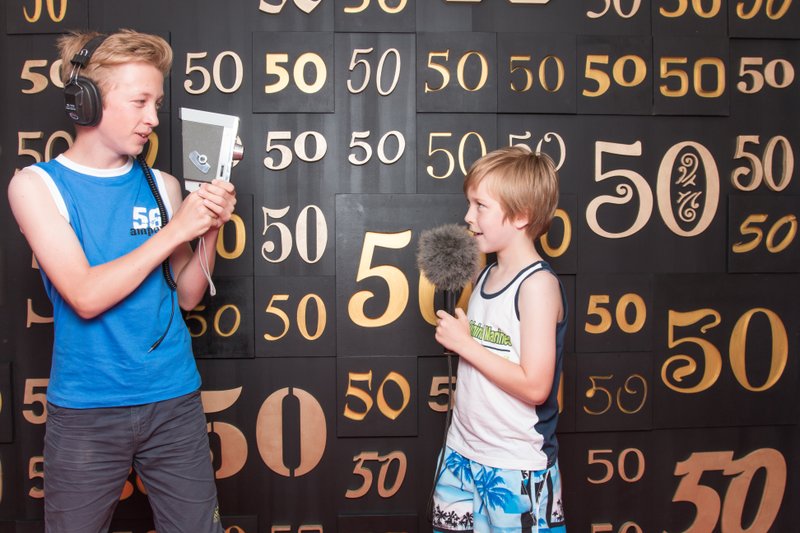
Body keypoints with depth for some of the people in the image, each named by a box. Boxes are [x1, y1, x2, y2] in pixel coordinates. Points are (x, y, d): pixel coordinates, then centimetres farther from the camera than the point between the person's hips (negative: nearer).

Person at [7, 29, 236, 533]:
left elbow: (187, 295, 5)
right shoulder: (37, 184, -7)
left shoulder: (163, 185, 2)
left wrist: (210, 230, -11)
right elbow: (86, 296, -18)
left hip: (175, 400, 3)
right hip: (84, 411, -2)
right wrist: (176, 228, -18)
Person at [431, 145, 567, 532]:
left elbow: (534, 386, -23)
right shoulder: (485, 276, 7)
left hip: (516, 467, -7)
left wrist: (464, 343, -18)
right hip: (462, 454, 7)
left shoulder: (538, 284, -17)